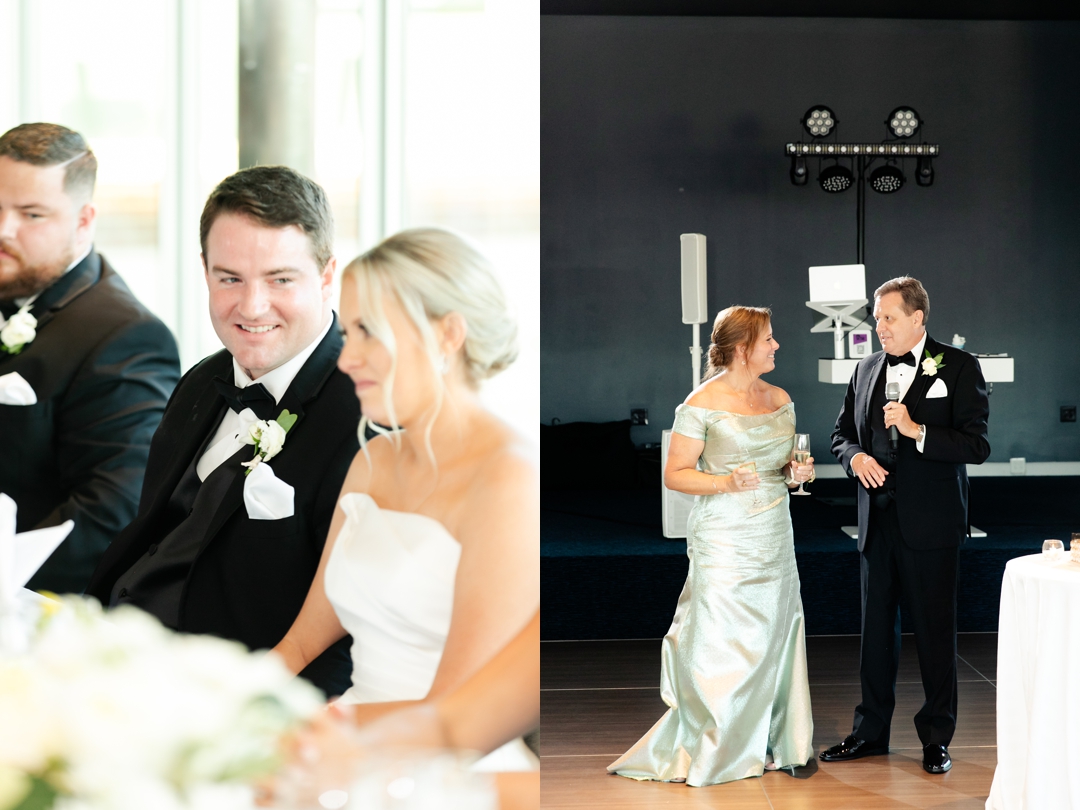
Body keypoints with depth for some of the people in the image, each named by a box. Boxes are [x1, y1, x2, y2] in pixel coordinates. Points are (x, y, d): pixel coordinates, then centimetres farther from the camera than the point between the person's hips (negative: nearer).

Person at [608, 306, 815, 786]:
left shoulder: (780, 399, 11)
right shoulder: (702, 403, -9)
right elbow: (674, 475, -8)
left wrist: (796, 472, 2)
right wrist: (726, 482, -21)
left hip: (775, 536, 6)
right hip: (724, 543, -6)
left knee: (774, 637, 5)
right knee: (720, 643, -4)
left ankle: (774, 742, 16)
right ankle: (712, 751, 9)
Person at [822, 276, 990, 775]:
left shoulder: (958, 368, -4)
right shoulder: (867, 370, 12)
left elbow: (978, 445, -10)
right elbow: (842, 434, 19)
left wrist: (917, 431, -20)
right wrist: (855, 457, -3)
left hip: (930, 524, -5)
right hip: (877, 521, 5)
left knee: (934, 632, 2)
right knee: (876, 628, 11)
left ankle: (936, 737, 14)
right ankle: (870, 732, 20)